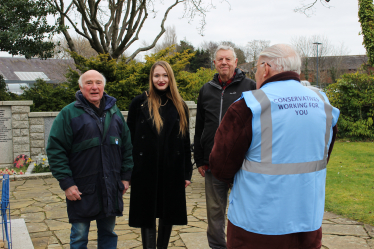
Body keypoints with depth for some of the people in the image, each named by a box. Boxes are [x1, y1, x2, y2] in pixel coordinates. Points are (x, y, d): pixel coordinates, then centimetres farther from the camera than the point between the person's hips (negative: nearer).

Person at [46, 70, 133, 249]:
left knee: (108, 234, 15)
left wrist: (126, 176, 9)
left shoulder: (114, 112, 9)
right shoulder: (69, 113, -5)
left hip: (111, 189, 4)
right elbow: (55, 150, -8)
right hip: (81, 189, -4)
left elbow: (127, 145, 14)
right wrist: (66, 183, -13)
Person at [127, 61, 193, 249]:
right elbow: (129, 137, 0)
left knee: (169, 212, 13)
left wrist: (187, 172, 6)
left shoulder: (179, 106, 6)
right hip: (145, 169, -2)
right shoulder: (140, 103, -1)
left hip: (172, 170, 3)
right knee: (147, 213, 5)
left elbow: (185, 141, 8)